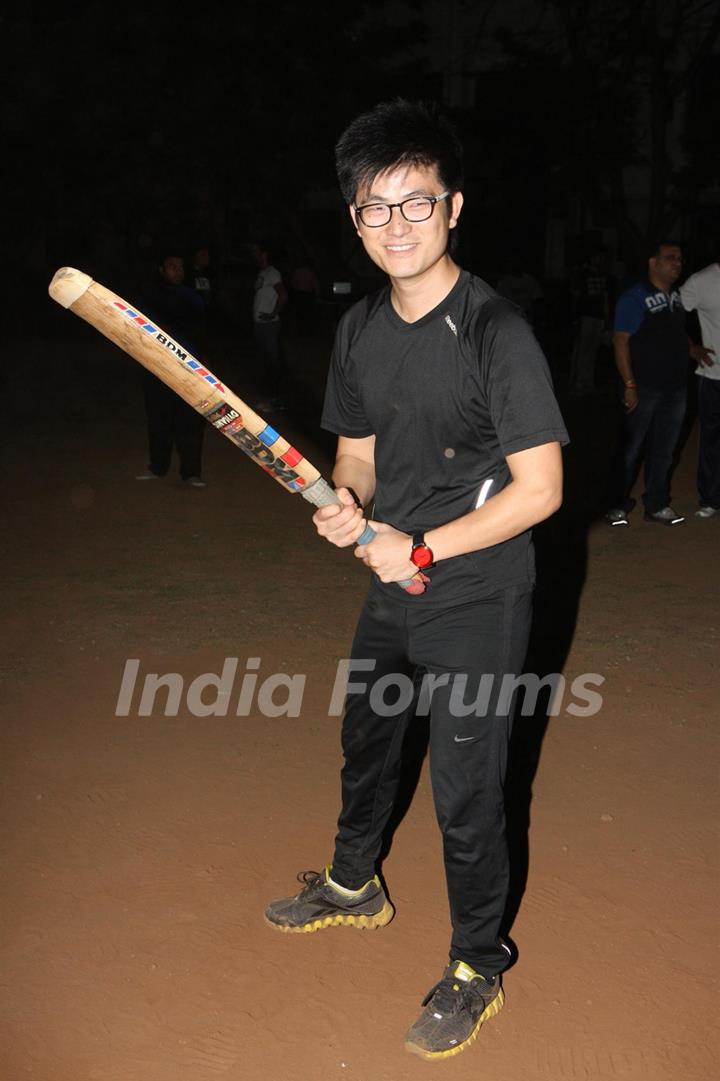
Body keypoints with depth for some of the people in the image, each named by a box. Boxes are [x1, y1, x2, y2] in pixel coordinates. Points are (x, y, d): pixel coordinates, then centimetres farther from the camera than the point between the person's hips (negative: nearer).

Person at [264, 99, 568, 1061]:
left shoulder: (497, 333, -19)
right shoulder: (360, 329, 2)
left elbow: (541, 489, -20)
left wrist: (421, 548, -19)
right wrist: (346, 504, -11)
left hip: (478, 600, -7)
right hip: (392, 586, 8)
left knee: (465, 794, 2)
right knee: (365, 742, 25)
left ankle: (478, 968, 27)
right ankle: (355, 885, 52)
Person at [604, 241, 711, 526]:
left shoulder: (678, 296, 8)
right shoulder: (635, 297, -11)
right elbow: (621, 341, -14)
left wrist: (694, 349, 5)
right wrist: (629, 385, -18)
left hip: (675, 388, 6)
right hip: (644, 389, -6)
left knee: (663, 450, 13)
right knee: (630, 449, 4)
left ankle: (657, 505, 25)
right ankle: (618, 504, 17)